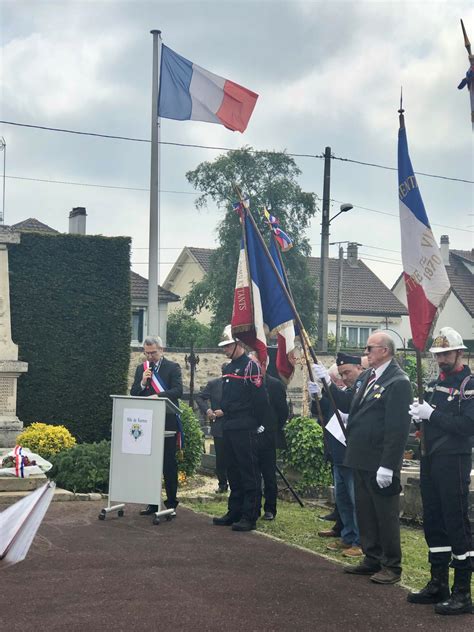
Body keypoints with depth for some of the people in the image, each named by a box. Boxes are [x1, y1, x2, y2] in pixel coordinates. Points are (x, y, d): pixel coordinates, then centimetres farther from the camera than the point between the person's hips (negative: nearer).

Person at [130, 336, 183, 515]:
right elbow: (133, 393, 9)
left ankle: (171, 502, 8)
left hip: (167, 422, -4)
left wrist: (158, 396, -25)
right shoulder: (141, 369, 14)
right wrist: (143, 382, -9)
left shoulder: (173, 367, 0)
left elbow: (178, 391, -12)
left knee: (169, 462, 0)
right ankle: (152, 502, 12)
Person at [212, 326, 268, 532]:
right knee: (233, 473, 13)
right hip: (229, 428, 9)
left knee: (249, 474, -4)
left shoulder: (251, 367, -10)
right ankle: (234, 512, 21)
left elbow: (260, 400, -14)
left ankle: (249, 516, -2)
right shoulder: (229, 368, 16)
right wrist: (222, 411, 11)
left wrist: (253, 424, -8)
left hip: (245, 430, -9)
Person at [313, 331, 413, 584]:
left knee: (385, 515, 3)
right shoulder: (368, 376, 12)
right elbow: (347, 404, 14)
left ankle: (392, 566, 14)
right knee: (365, 513, 17)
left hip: (381, 463, -9)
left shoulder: (398, 382, -16)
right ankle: (372, 559, 29)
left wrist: (387, 466, -23)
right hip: (361, 459, 9)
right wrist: (328, 383, 4)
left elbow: (397, 428, -21)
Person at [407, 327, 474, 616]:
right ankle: (438, 584, 22)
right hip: (430, 461, 8)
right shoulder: (435, 384, 16)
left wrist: (433, 414, -19)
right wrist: (419, 413, -2)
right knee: (434, 524, 12)